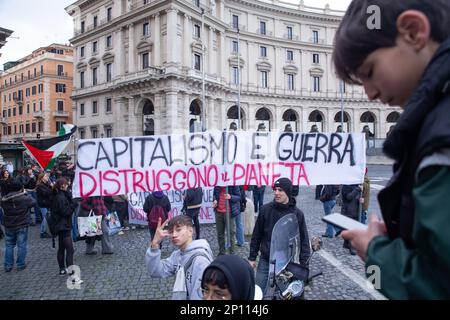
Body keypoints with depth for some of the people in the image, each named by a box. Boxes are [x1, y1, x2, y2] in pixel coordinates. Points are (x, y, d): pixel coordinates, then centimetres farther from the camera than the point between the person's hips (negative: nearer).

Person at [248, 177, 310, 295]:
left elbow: (304, 240, 0)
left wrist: (304, 266, -1)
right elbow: (256, 235, 2)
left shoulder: (297, 214, -7)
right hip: (265, 261, 1)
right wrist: (252, 257, 3)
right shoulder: (265, 209, -6)